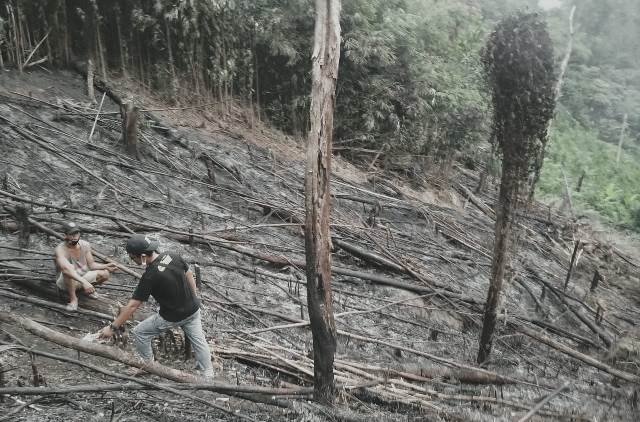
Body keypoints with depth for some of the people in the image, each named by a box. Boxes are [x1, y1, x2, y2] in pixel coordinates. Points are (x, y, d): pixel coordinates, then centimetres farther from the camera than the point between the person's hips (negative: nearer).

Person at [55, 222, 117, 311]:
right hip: (65, 282, -5)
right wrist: (84, 282, -56)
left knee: (105, 274, -16)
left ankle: (86, 289, 11)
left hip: (82, 278, 5)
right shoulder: (60, 249, -27)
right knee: (68, 272, -38)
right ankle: (73, 298, -17)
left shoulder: (85, 245, -8)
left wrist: (106, 266, -20)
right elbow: (66, 269, -45)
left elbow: (91, 264, 0)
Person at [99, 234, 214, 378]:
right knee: (198, 339, 19)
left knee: (140, 333, 12)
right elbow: (189, 275, 4)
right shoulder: (173, 257, -10)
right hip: (193, 310, 6)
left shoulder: (150, 277, -25)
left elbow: (132, 306, -20)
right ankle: (208, 375, 28)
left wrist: (112, 327, -11)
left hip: (172, 317, -6)